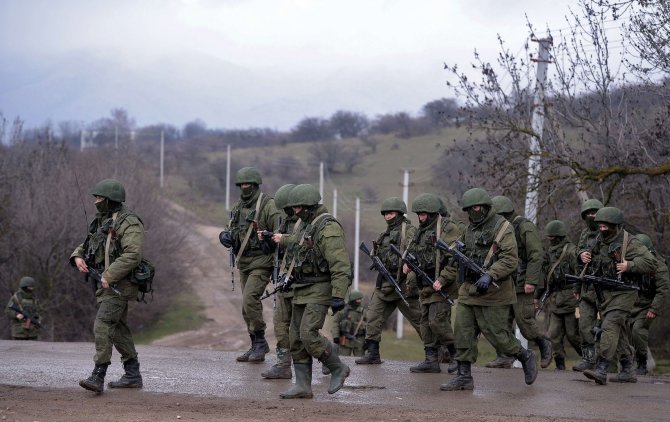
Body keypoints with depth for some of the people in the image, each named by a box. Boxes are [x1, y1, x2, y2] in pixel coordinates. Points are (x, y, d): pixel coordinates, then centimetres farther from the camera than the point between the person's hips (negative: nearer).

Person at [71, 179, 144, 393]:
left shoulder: (129, 224, -13)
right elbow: (86, 245, 24)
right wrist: (78, 257, 1)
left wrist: (109, 275, -26)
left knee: (103, 326, -18)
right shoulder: (101, 222, 16)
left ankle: (98, 376, -21)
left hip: (119, 284, -10)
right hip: (106, 283, 10)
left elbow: (132, 255, -23)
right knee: (118, 329, 14)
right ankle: (132, 375, 21)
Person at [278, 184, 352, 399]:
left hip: (320, 292, -10)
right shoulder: (309, 226, 16)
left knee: (308, 335, -18)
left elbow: (340, 265, -22)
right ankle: (302, 386, 6)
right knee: (297, 339, 4)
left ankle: (338, 368, -1)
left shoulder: (329, 228, -16)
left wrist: (338, 296, -27)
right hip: (302, 292, 10)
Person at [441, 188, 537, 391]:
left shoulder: (502, 228, -8)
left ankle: (526, 357, 19)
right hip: (468, 290, 7)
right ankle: (464, 377, 4)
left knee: (497, 335, -3)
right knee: (463, 333, 1)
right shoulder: (470, 229, 16)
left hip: (492, 292, -7)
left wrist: (490, 275, -25)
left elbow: (510, 259, -16)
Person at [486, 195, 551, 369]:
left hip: (522, 284, -8)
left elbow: (536, 256, -17)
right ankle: (504, 357, 3)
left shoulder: (526, 228, -11)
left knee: (524, 321, -8)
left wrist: (531, 281, -23)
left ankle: (544, 345, 13)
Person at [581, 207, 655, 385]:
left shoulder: (629, 242, -10)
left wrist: (629, 265, -23)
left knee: (610, 326, -20)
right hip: (605, 293, 8)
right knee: (619, 332, 12)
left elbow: (651, 263, -14)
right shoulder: (600, 242, 12)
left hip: (623, 293, -8)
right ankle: (627, 371, 21)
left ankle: (601, 370, -29)